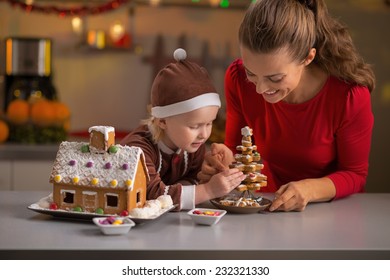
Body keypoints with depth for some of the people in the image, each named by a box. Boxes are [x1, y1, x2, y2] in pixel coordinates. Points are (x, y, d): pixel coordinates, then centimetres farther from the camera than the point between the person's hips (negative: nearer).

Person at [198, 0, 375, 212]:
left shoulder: (350, 95, -23)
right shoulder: (238, 79, -14)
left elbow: (355, 174, -10)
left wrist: (310, 190, -28)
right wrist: (228, 162, -23)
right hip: (265, 211, 2)